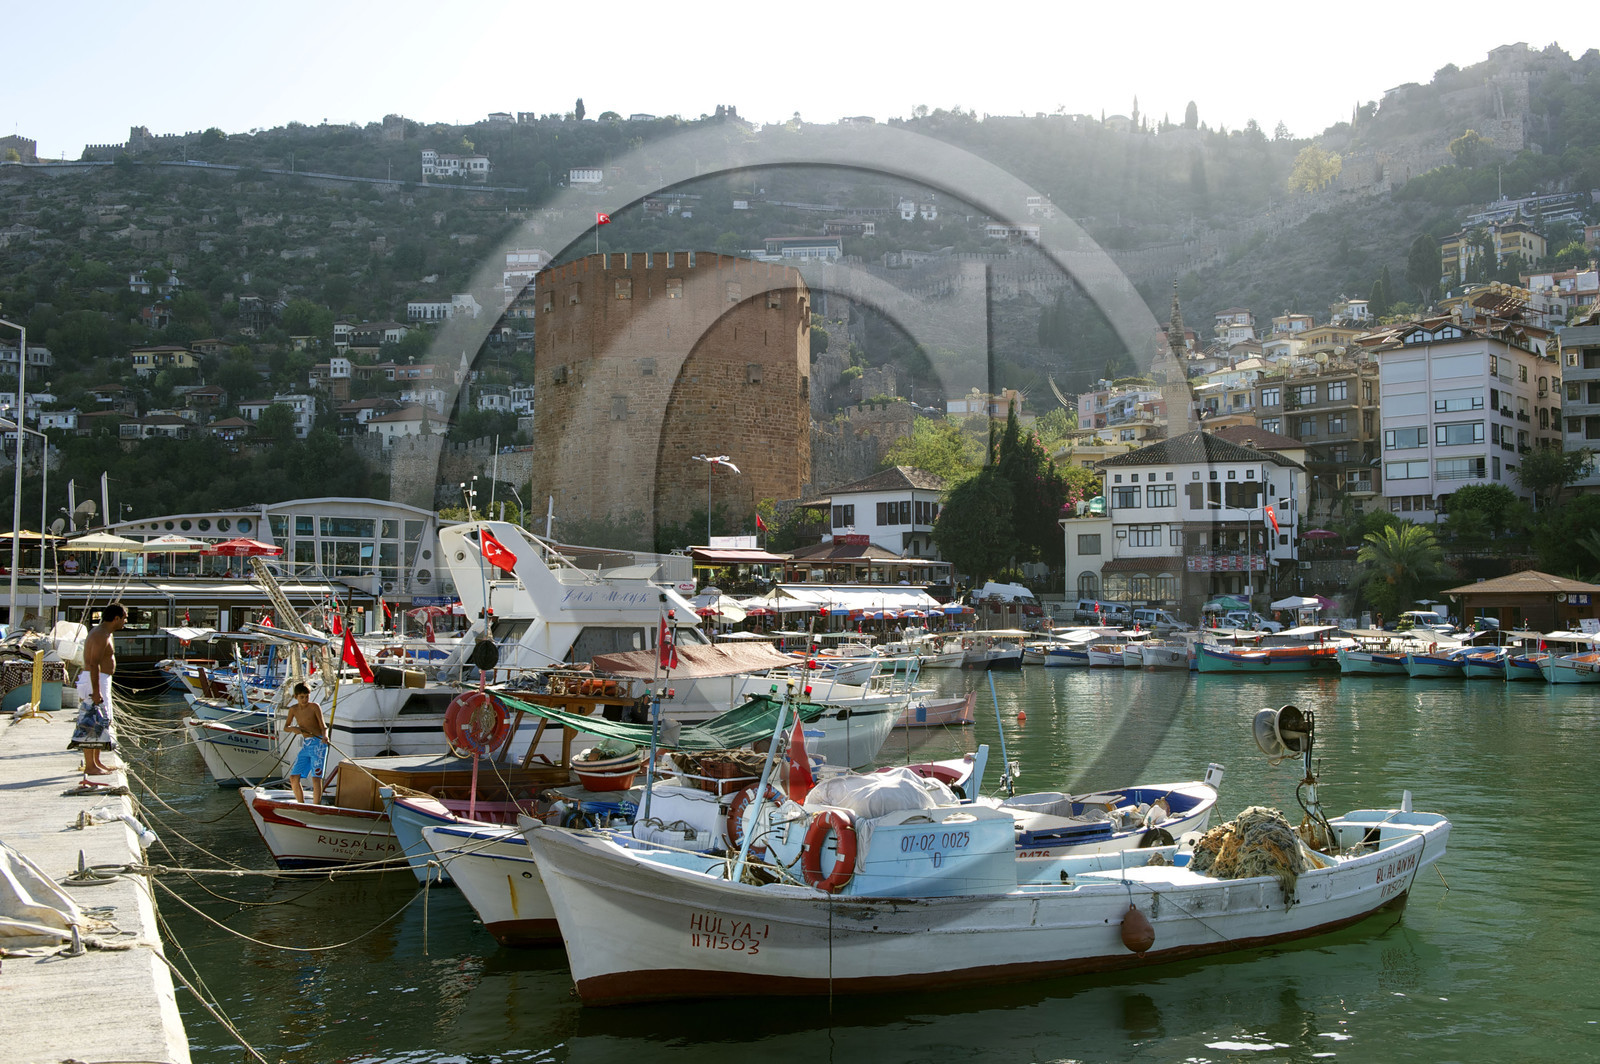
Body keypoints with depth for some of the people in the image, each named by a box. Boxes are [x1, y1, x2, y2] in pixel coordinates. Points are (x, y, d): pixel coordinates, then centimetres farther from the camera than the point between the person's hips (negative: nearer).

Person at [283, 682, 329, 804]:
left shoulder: (314, 707, -7)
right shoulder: (293, 709, 7)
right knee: (293, 777, 3)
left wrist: (324, 736, -31)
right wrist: (293, 728, -8)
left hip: (318, 744, -6)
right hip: (305, 745, 6)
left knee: (316, 777, -11)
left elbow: (323, 726, -9)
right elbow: (285, 727, 16)